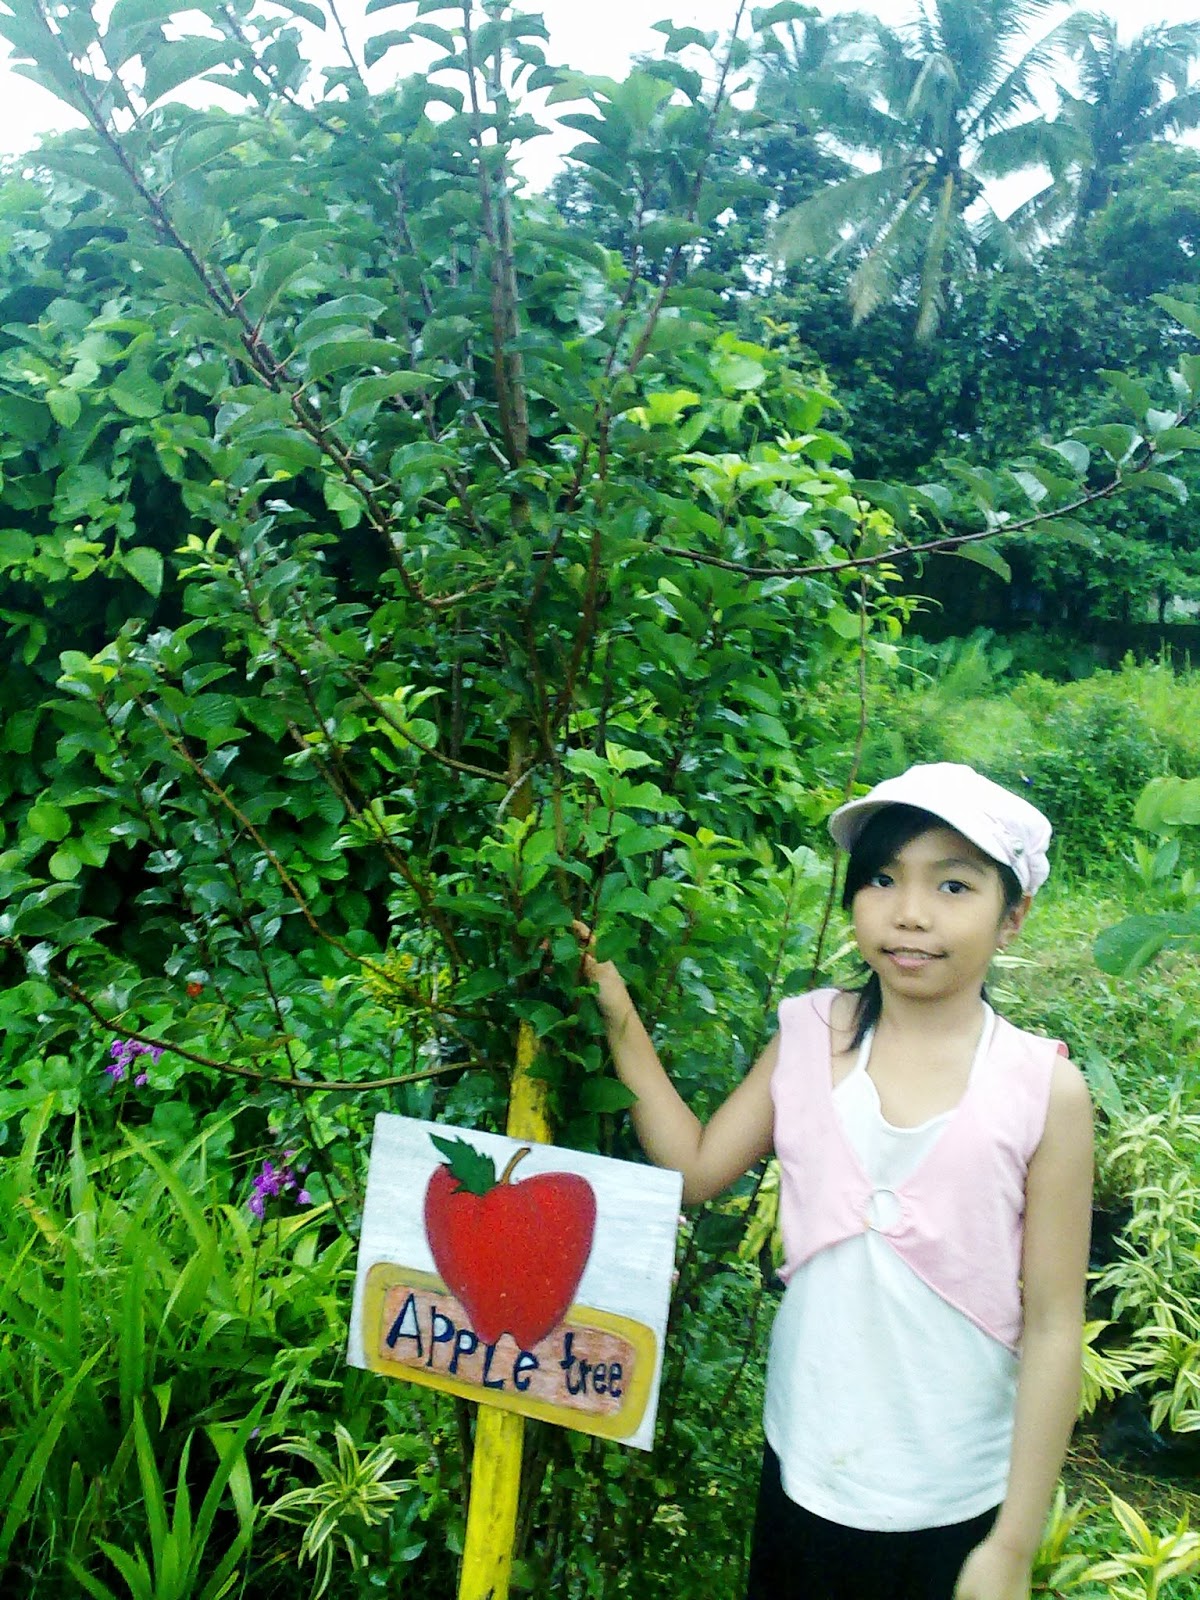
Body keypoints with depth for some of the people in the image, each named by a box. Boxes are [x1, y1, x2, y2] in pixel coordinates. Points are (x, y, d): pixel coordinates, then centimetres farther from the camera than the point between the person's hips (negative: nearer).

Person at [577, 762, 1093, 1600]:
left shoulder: (1047, 1090, -15)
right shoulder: (809, 1037, -6)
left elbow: (1053, 1327, -10)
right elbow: (696, 1170, -3)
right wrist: (622, 1023, -9)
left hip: (953, 1504, -2)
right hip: (802, 1471, 3)